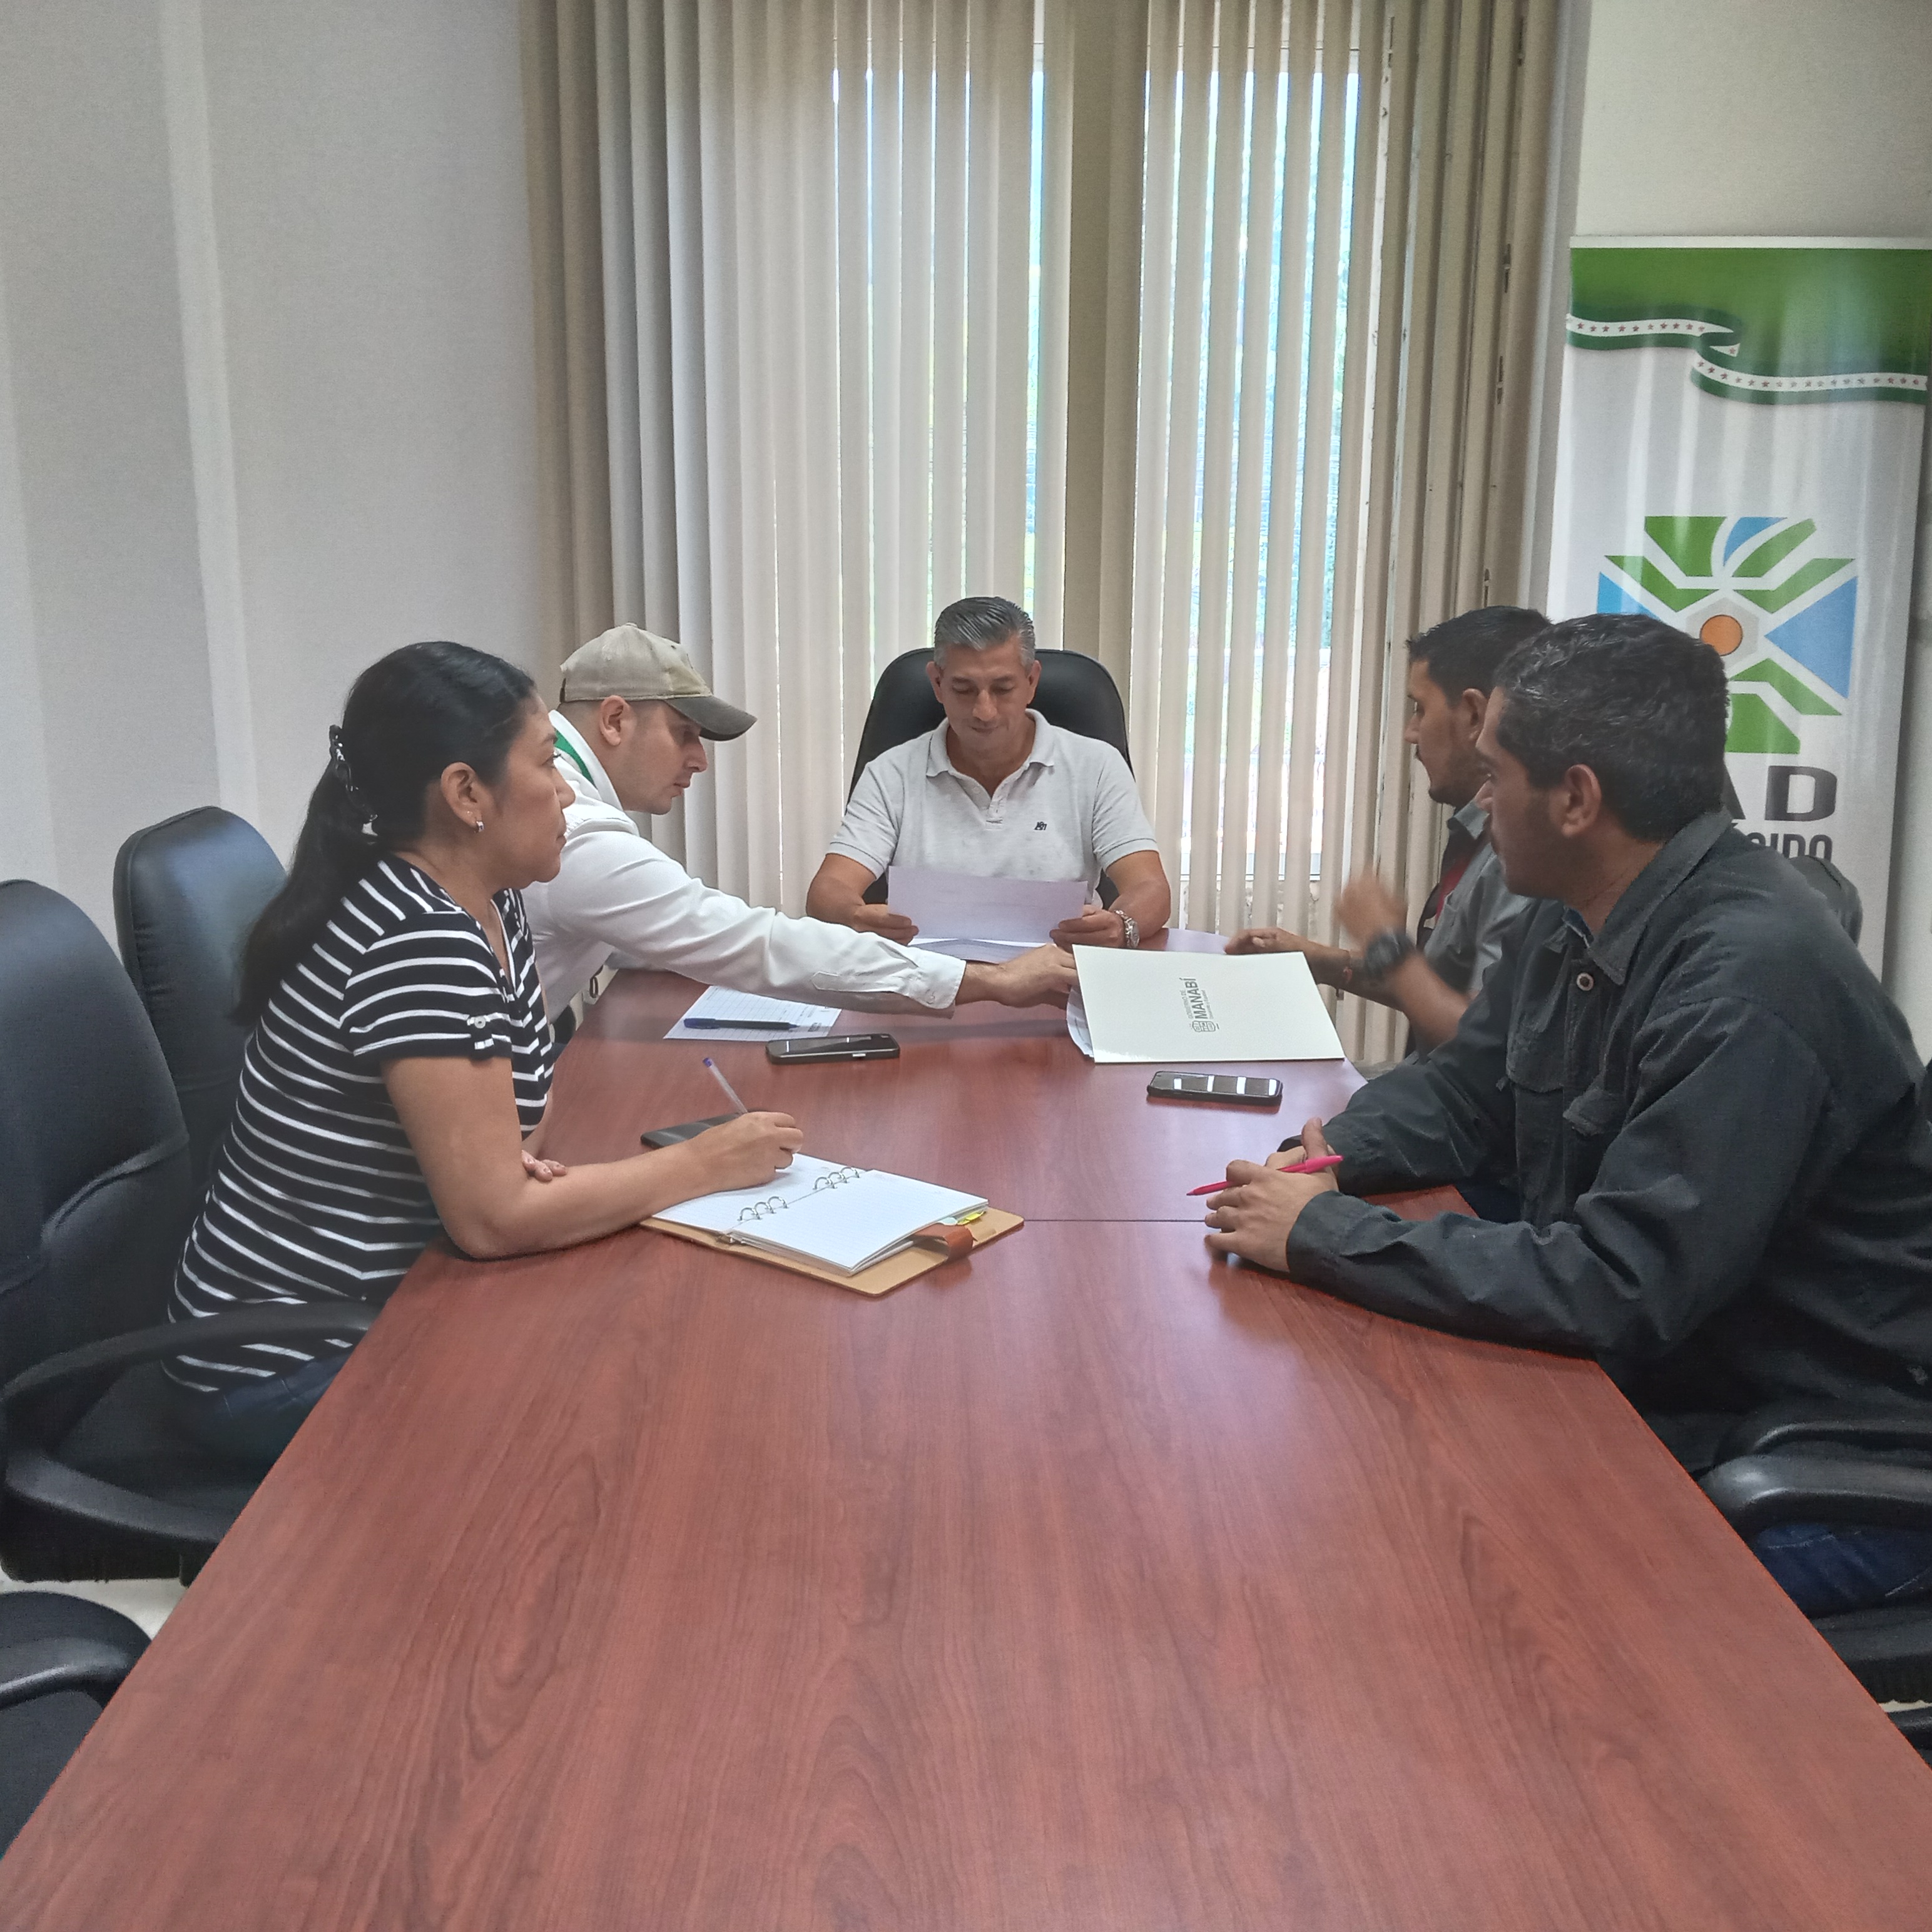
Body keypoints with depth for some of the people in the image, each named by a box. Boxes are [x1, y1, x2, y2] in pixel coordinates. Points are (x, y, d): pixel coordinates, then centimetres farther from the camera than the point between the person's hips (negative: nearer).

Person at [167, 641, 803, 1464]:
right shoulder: (419, 943, -26)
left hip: (384, 1306, 8)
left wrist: (515, 1153, -12)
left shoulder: (492, 907, 2)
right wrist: (703, 1164, -18)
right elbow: (496, 1219, -27)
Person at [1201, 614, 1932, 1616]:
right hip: (1654, 1385, 8)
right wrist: (1332, 1158, -8)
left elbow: (1617, 1290, -31)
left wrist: (1324, 1233, -24)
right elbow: (1459, 1087, 14)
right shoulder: (1573, 922, 1)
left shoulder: (1749, 980, -28)